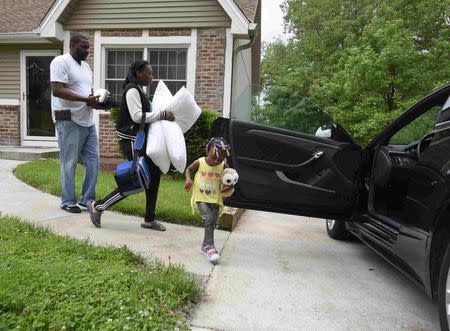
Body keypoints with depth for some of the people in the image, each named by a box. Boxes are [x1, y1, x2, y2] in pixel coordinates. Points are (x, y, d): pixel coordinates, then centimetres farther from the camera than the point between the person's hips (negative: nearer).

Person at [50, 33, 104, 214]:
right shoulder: (61, 62, -7)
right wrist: (86, 99, -23)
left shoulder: (85, 66, 19)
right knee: (69, 163, 0)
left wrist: (96, 100, 2)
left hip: (88, 121, 8)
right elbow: (57, 90, -18)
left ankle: (87, 198, 18)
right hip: (69, 121, -8)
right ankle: (68, 201, 13)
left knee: (93, 160, 7)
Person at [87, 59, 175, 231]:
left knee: (154, 173, 9)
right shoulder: (132, 90, -12)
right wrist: (162, 114, -21)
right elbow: (137, 116, -22)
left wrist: (161, 116, 10)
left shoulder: (139, 90, 18)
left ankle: (149, 219, 18)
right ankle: (98, 207, 7)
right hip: (131, 141, -10)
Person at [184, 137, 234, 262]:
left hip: (215, 199, 3)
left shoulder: (223, 166, -6)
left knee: (213, 223, 5)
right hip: (201, 197, -3)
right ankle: (209, 247, -11)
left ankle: (205, 246, 27)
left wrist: (229, 186, -14)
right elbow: (189, 169, 10)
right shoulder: (199, 162, -9)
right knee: (209, 219, -21)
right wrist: (188, 179, -8)